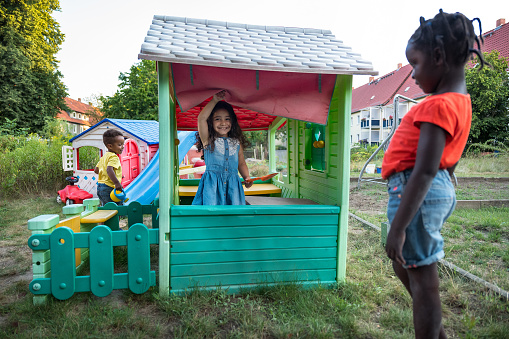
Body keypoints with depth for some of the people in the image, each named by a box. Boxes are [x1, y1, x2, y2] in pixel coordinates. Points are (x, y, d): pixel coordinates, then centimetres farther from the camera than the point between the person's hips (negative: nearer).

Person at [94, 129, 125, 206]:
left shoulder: (104, 156, 17)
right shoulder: (114, 157, -14)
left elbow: (96, 170, 23)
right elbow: (109, 170, -30)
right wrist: (117, 183, -36)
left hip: (100, 187, 10)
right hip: (109, 188, -10)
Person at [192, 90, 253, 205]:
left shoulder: (237, 143, 16)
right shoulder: (208, 140, 5)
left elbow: (241, 163, 24)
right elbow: (201, 118, -9)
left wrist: (247, 177, 6)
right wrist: (215, 100, -8)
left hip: (233, 185, 3)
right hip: (212, 186, -3)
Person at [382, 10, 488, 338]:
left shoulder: (437, 106, -19)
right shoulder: (460, 101, 13)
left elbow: (424, 171, -26)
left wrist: (397, 227, -26)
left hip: (417, 190, -10)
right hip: (440, 189, 10)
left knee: (422, 277, 3)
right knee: (403, 264, 23)